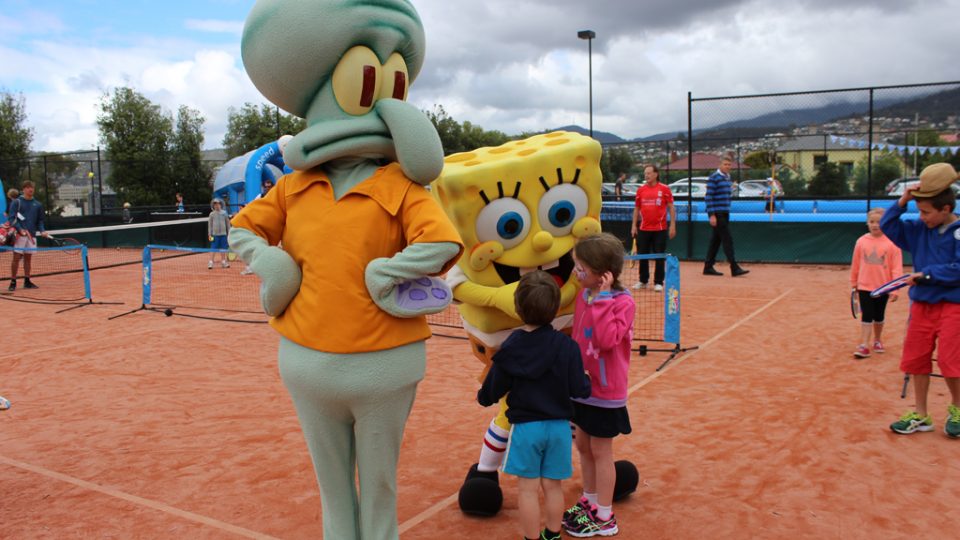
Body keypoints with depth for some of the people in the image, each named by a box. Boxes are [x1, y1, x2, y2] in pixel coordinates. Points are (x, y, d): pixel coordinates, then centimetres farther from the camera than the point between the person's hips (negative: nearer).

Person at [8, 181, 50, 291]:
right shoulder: (16, 202, 0)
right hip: (19, 235, -4)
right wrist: (20, 229, -22)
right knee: (16, 258, -4)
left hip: (32, 235, 4)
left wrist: (42, 231, -1)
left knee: (28, 258, 9)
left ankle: (27, 281, 15)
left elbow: (40, 220, 16)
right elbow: (12, 218, -7)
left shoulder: (37, 204, 13)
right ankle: (13, 282, 1)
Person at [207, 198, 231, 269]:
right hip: (215, 234, -2)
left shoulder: (224, 213, 6)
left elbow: (228, 223, 10)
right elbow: (210, 224, 4)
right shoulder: (212, 214, 3)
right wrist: (209, 234, -1)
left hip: (223, 234, 2)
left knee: (223, 248, 8)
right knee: (213, 248, -4)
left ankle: (223, 261, 19)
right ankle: (211, 262, -2)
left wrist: (229, 232, 8)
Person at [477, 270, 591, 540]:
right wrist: (587, 381, 14)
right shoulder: (566, 346, -10)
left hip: (525, 426, -1)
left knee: (528, 489, 8)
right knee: (553, 486, 15)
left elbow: (494, 389, -1)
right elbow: (580, 389, -9)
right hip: (558, 426, 2)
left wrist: (482, 397, 21)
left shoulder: (510, 348, -9)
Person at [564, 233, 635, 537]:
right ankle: (590, 502, 38)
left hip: (605, 391, -7)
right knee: (583, 446, 18)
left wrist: (602, 299, -32)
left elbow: (607, 340, -34)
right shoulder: (584, 295, -1)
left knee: (600, 452, 6)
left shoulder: (622, 302, -20)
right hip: (582, 386, 7)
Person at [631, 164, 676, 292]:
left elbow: (671, 208, -1)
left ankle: (658, 282, 10)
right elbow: (636, 208, 13)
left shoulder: (664, 189, -3)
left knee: (659, 257, 2)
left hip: (660, 229, -3)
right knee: (642, 256, 8)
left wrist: (672, 225, -7)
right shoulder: (640, 190, 7)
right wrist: (634, 225, 7)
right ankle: (643, 281, 21)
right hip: (643, 229, 3)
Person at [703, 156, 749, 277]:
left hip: (725, 213, 8)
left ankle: (708, 267, 16)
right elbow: (708, 197, -15)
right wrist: (712, 215, -19)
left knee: (716, 240, 10)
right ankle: (734, 268, -9)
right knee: (727, 239, -10)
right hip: (717, 213, -8)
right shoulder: (714, 178, -9)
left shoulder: (728, 178, 16)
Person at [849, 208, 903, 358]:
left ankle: (877, 340, 33)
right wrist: (854, 284, 12)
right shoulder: (861, 241, -3)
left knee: (879, 316, 15)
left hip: (883, 288, 0)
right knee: (866, 316, -3)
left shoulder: (892, 243, -9)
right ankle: (864, 346, -3)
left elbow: (897, 267, -9)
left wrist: (895, 289, -13)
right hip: (864, 287, 0)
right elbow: (855, 264, 6)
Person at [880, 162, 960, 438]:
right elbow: (887, 226, 10)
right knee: (917, 361, 8)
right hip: (921, 304, 6)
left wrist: (928, 274, -18)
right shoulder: (919, 229, 6)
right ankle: (920, 416, 20)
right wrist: (902, 203, -3)